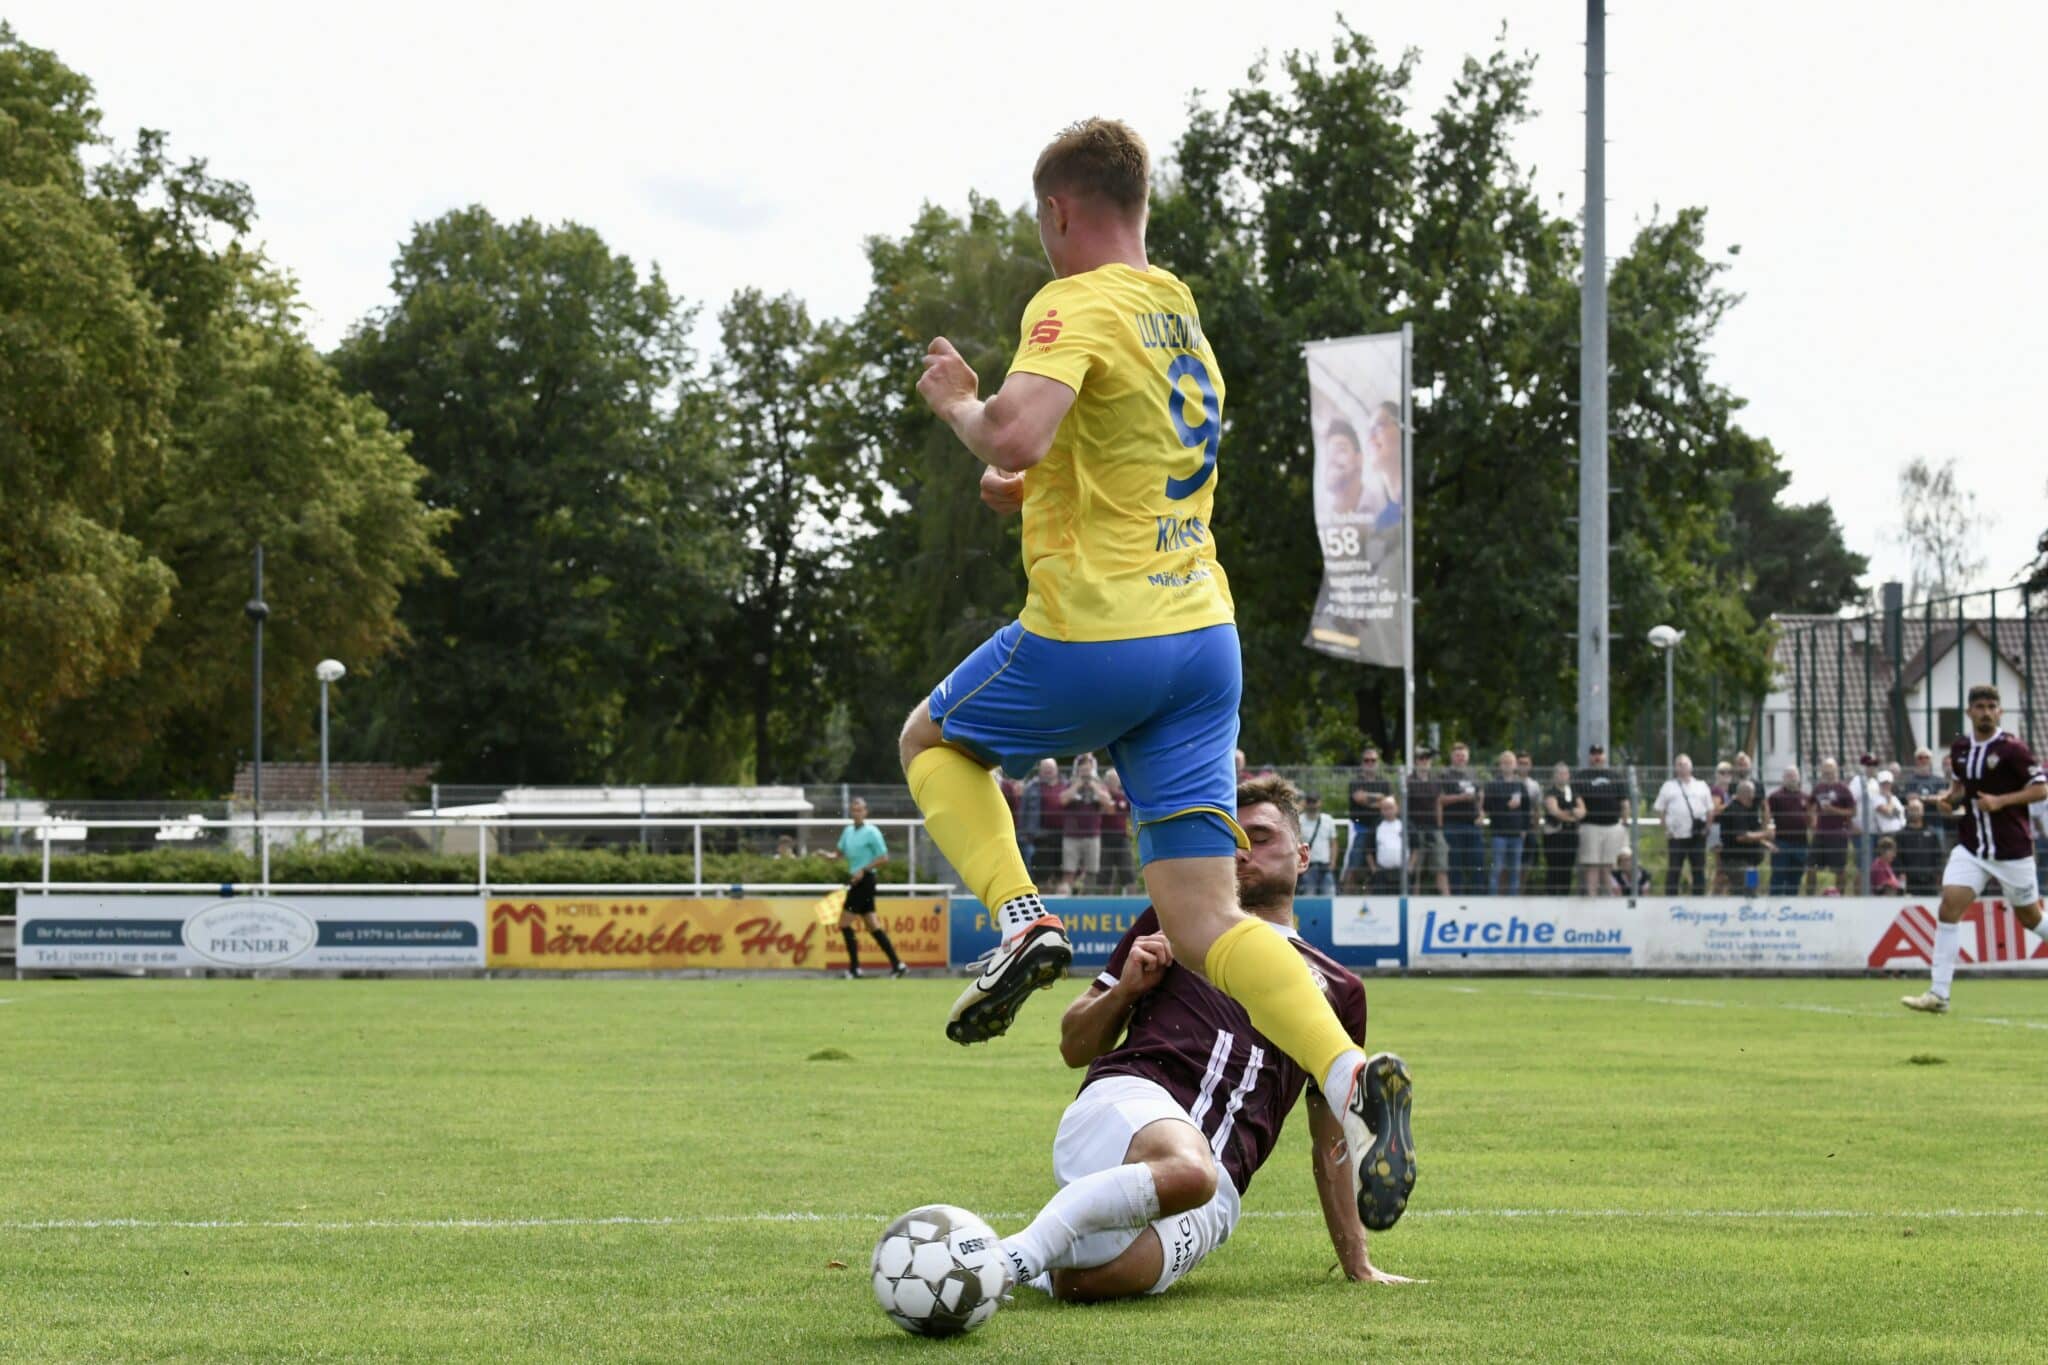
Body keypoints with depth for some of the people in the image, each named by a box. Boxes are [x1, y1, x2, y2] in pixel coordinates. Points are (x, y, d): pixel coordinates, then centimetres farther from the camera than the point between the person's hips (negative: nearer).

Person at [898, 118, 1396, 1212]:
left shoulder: (1076, 306, -9)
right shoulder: (1185, 320, 18)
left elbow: (1014, 436, -27)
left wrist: (956, 400, -6)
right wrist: (1038, 491, 29)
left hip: (1093, 633, -7)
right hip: (1204, 632, 7)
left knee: (930, 740, 24)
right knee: (1206, 924, 1)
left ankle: (1021, 919, 2)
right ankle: (1352, 1079, -21)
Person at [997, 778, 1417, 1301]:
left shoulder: (1337, 990, 29)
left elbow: (1330, 1143, 31)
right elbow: (1074, 1046, 24)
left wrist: (1358, 1264, 23)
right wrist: (1126, 988, 4)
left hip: (1220, 1188, 1)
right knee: (1188, 1170, -43)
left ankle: (1035, 1270, -5)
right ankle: (1016, 1254, -30)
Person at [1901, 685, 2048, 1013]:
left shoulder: (2010, 748, -11)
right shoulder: (1959, 747, 5)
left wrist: (2001, 801, -20)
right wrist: (1950, 797, 1)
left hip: (2012, 849, -4)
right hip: (1972, 847, 4)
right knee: (1950, 906, -12)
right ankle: (1938, 995, -14)